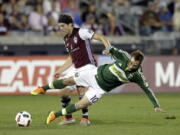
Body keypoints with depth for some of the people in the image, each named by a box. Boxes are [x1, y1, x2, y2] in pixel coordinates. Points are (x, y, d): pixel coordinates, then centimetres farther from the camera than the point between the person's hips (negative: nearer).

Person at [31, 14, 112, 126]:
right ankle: (68, 117, 21)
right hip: (76, 69, 9)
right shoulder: (66, 39, 14)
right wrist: (60, 71, 21)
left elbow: (100, 37, -16)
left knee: (81, 88, -27)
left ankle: (85, 118, -19)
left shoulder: (81, 32, -10)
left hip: (88, 66, -9)